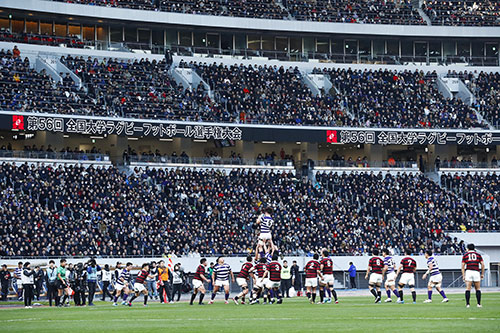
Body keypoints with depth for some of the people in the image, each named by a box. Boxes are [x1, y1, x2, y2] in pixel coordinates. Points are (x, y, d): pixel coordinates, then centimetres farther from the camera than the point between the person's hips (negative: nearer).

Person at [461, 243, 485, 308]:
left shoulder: (465, 255, 14)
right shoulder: (478, 255, 15)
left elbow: (463, 266, 6)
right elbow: (482, 264, 6)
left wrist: (463, 275, 6)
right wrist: (482, 274, 12)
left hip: (468, 272, 0)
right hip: (476, 272, 0)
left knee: (468, 289, -1)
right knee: (478, 289, 10)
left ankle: (468, 304, -7)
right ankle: (479, 304, 5)